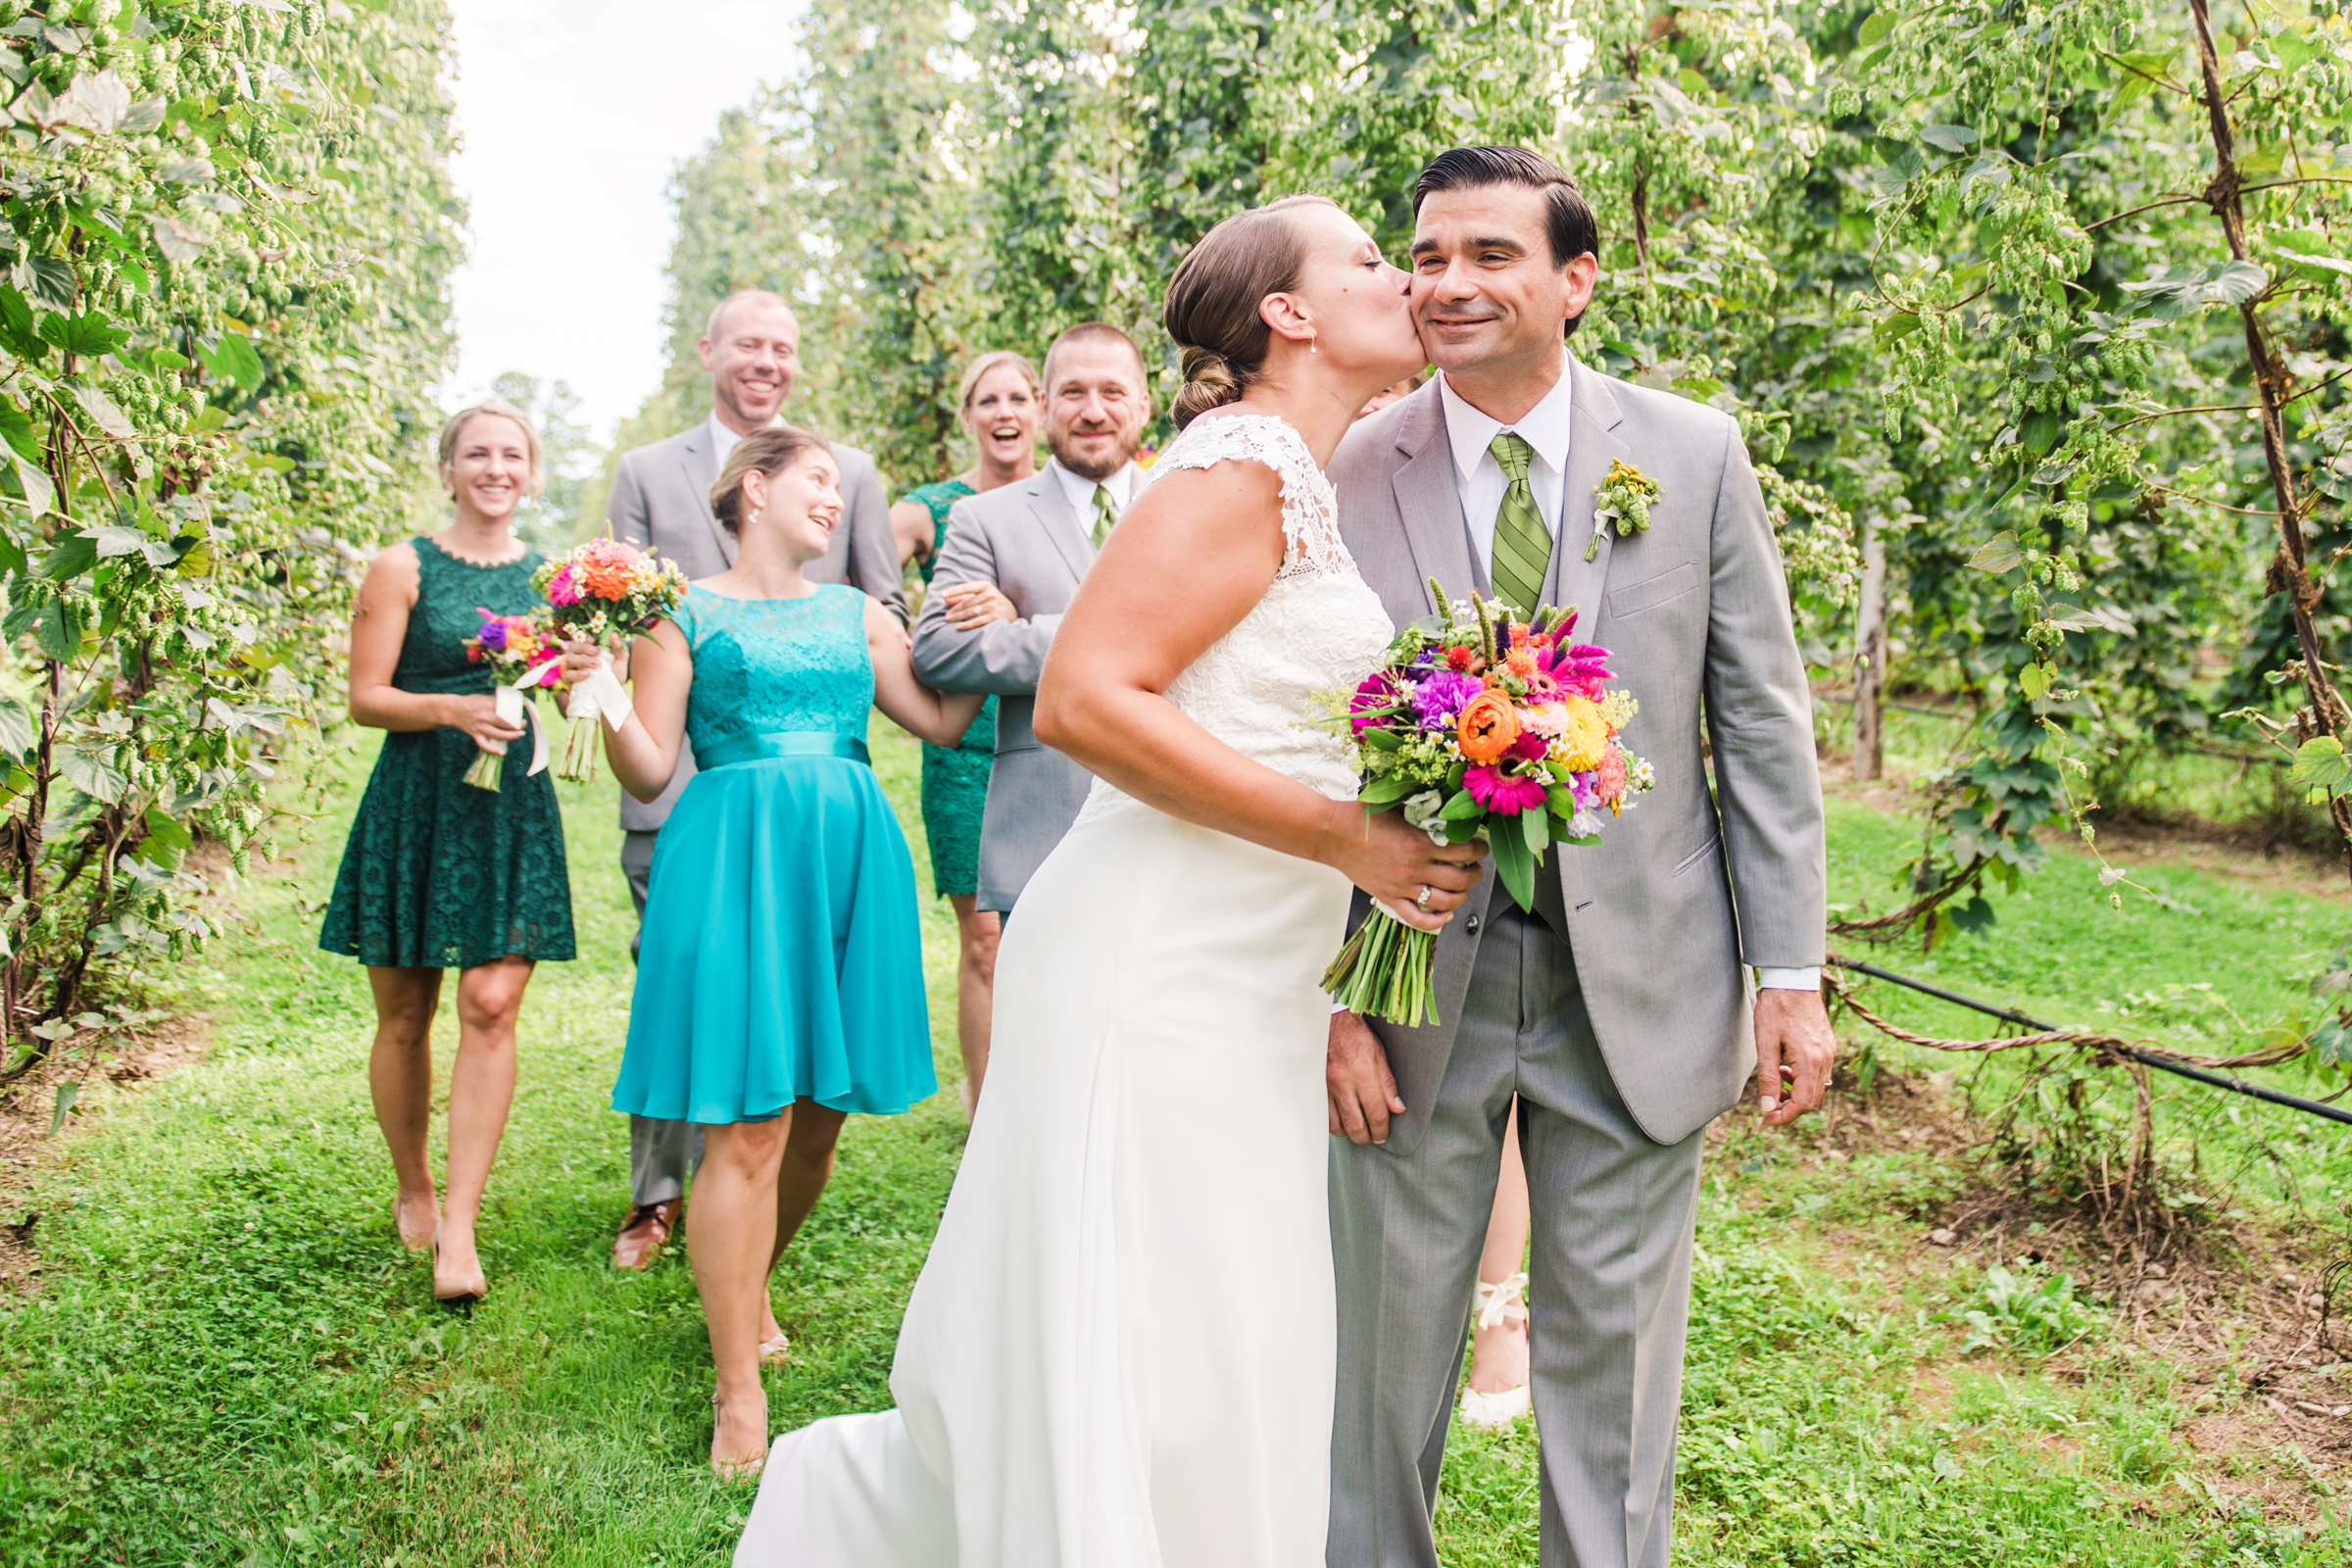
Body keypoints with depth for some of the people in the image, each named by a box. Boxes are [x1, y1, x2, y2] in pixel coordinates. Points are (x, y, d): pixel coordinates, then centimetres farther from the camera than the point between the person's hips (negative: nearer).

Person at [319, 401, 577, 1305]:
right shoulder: (403, 569, 0)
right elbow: (365, 697, -4)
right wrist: (454, 707, -21)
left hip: (513, 805, 2)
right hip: (416, 799, -1)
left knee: (491, 1009, -8)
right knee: (404, 1017, 7)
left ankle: (458, 1230, -6)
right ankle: (412, 1194, 28)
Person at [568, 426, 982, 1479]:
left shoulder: (856, 615, 17)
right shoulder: (683, 612, 4)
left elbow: (945, 723, 15)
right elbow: (649, 772, 0)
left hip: (849, 858, 5)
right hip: (735, 858, -5)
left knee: (819, 1114, 9)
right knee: (749, 1125, -9)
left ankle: (749, 1288, 37)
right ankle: (738, 1392, 2)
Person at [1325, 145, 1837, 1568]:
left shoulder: (1695, 454, 0)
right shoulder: (1350, 474, -3)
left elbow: (1763, 722, 1)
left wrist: (1792, 974, -2)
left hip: (1636, 985, 1)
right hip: (1415, 975, 0)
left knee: (1613, 1355, 14)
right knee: (1384, 1344, 12)